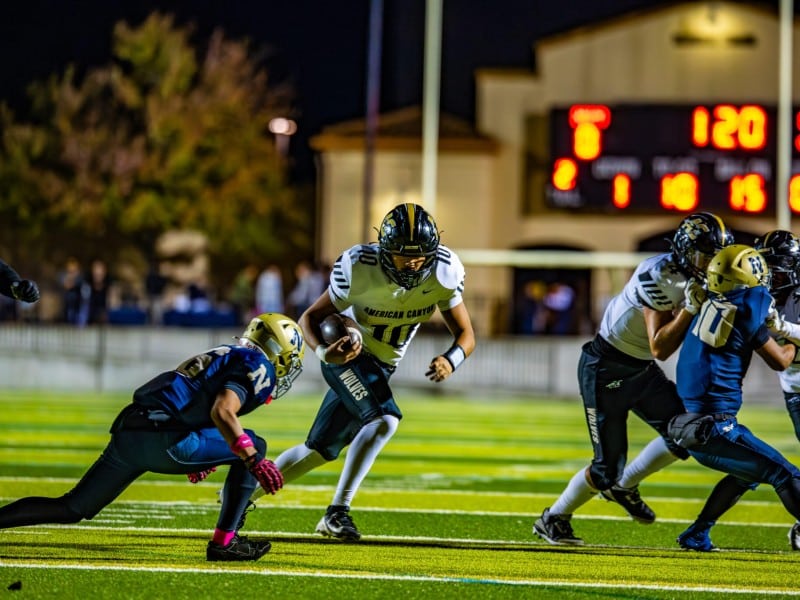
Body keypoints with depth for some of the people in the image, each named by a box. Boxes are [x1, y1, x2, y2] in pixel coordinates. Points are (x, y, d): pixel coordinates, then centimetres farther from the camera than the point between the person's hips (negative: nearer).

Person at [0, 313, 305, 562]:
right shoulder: (256, 365, 1)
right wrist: (254, 461, -24)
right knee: (254, 446, 4)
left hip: (127, 435, 9)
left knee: (71, 509, 15)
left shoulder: (224, 358, 30)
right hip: (162, 441, -9)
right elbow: (222, 412, -18)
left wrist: (199, 459, 41)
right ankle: (224, 541, 2)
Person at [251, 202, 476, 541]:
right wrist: (322, 351, -38)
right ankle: (337, 512, -22)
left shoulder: (442, 274, -19)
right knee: (384, 421, -29)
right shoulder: (360, 269, -27)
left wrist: (451, 360, -34)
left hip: (381, 368, 5)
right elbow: (310, 317, -17)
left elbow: (465, 334, -11)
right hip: (347, 354, -5)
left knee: (321, 451, 12)